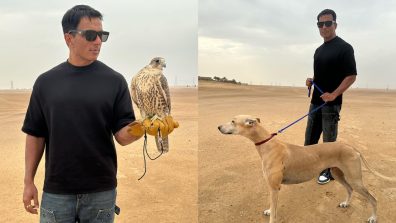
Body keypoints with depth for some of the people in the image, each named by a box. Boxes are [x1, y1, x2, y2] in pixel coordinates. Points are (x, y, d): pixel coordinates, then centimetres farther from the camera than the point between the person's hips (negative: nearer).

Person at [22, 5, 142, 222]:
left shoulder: (114, 80, -3)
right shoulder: (46, 82, 2)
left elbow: (122, 135, -6)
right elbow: (35, 135, 6)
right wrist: (29, 181, 4)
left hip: (101, 192, -1)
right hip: (56, 192, 1)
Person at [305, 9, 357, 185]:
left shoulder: (344, 47, -10)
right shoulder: (319, 50, 14)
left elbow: (351, 76, -13)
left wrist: (334, 94, -23)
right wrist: (311, 81, 2)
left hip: (331, 103, -7)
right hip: (316, 101, 7)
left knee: (329, 140, 2)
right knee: (310, 137, 12)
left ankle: (329, 171, 16)